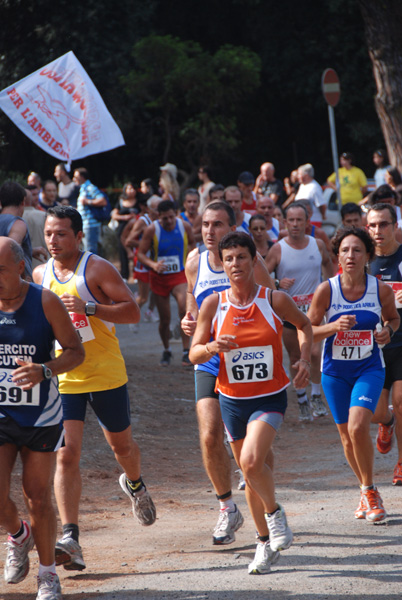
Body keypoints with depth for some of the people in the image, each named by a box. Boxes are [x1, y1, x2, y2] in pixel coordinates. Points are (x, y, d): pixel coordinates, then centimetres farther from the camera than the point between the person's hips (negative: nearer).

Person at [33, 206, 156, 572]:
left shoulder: (98, 269, -10)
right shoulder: (40, 276, 5)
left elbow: (132, 312, -15)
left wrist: (88, 308, -27)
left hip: (106, 375, -2)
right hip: (63, 379, 2)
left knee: (121, 445, 16)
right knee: (66, 455, -11)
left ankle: (135, 485, 52)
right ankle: (70, 538, -17)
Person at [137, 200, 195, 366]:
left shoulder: (185, 227, -5)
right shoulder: (152, 230, -11)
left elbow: (192, 243, 16)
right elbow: (141, 253, -7)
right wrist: (153, 265, -24)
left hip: (180, 275, 0)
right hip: (159, 277, 0)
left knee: (184, 309, -25)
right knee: (164, 319, 6)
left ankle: (186, 352, -19)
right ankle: (166, 351, 31)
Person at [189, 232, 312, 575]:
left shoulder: (275, 301, -8)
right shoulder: (213, 305, -4)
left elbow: (304, 324, 12)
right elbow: (194, 355, -1)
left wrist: (305, 359, -2)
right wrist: (211, 348, -22)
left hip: (270, 396, -3)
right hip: (232, 400, 3)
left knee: (251, 461, -25)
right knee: (250, 470, 12)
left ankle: (274, 512, 5)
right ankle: (265, 542, 29)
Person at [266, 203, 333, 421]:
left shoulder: (318, 245, 0)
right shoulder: (278, 249, -7)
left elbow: (328, 263, 22)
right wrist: (278, 284, -23)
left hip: (313, 307, 1)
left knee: (314, 352, -13)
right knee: (295, 357, 6)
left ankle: (316, 396, 5)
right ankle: (302, 401, 21)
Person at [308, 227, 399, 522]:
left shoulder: (382, 290, -9)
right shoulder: (326, 290, -12)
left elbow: (393, 317, 11)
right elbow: (308, 330, -5)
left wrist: (388, 331, -11)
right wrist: (333, 326, -23)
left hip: (369, 368, -2)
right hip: (335, 370, 2)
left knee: (358, 427, -21)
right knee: (347, 435, 9)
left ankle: (370, 491, -1)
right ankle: (366, 491, 33)